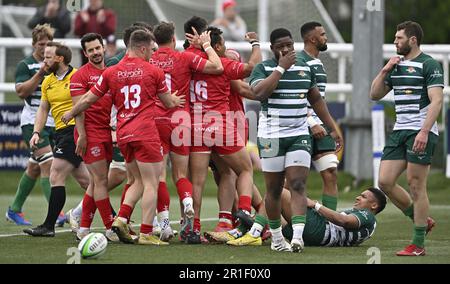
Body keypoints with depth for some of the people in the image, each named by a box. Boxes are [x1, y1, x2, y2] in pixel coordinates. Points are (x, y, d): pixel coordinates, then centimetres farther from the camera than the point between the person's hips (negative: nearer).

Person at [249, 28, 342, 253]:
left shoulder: (305, 68, 11)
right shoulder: (263, 69, -3)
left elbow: (316, 100, 20)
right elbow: (259, 92, -24)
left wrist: (332, 128, 19)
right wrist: (281, 67, -20)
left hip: (299, 135, 3)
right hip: (271, 137, -3)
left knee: (298, 186, -12)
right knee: (274, 190, 5)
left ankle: (297, 236, -23)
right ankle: (276, 238, 19)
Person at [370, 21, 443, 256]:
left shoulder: (429, 65, -7)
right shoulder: (396, 66, 17)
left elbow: (436, 101, -15)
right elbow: (375, 94, 20)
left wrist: (424, 131, -24)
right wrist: (384, 71, 5)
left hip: (421, 132, -8)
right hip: (399, 131, 8)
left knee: (416, 185, -6)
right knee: (385, 182, 1)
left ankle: (418, 244, 0)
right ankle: (421, 220, 18)